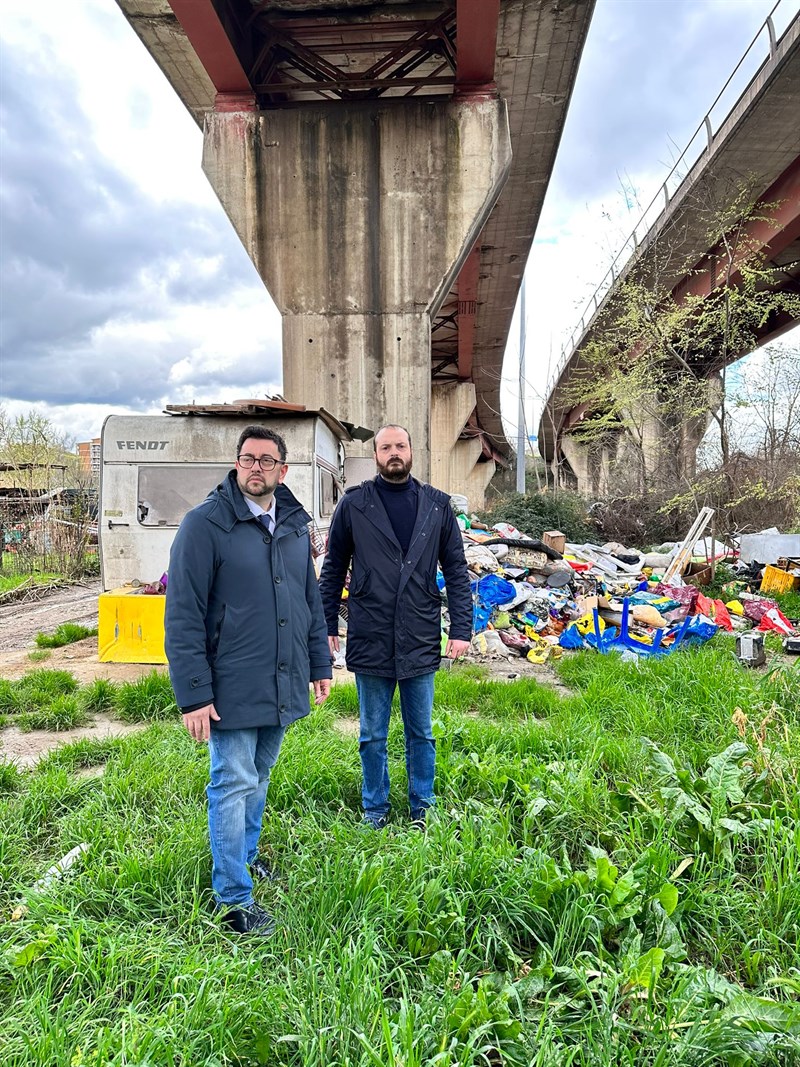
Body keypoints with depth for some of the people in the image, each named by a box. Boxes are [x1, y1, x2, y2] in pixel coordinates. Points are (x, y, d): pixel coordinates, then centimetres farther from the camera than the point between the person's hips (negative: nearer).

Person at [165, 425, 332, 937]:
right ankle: (234, 898, 18)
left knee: (259, 776, 21)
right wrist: (194, 694, -16)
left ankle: (246, 855, 41)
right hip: (232, 688, -6)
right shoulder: (206, 524, -12)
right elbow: (183, 616, -14)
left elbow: (312, 600, 14)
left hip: (283, 684, 6)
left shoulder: (295, 524, 7)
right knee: (234, 784, 3)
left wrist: (320, 664, 13)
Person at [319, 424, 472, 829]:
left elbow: (456, 571, 6)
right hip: (370, 641, -1)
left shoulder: (437, 505, 4)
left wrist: (461, 628, -1)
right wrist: (327, 627, 1)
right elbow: (333, 568, 5)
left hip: (420, 642, 1)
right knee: (372, 734, 13)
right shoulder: (354, 504, 0)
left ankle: (422, 807, 32)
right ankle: (375, 808, 31)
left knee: (421, 733, 14)